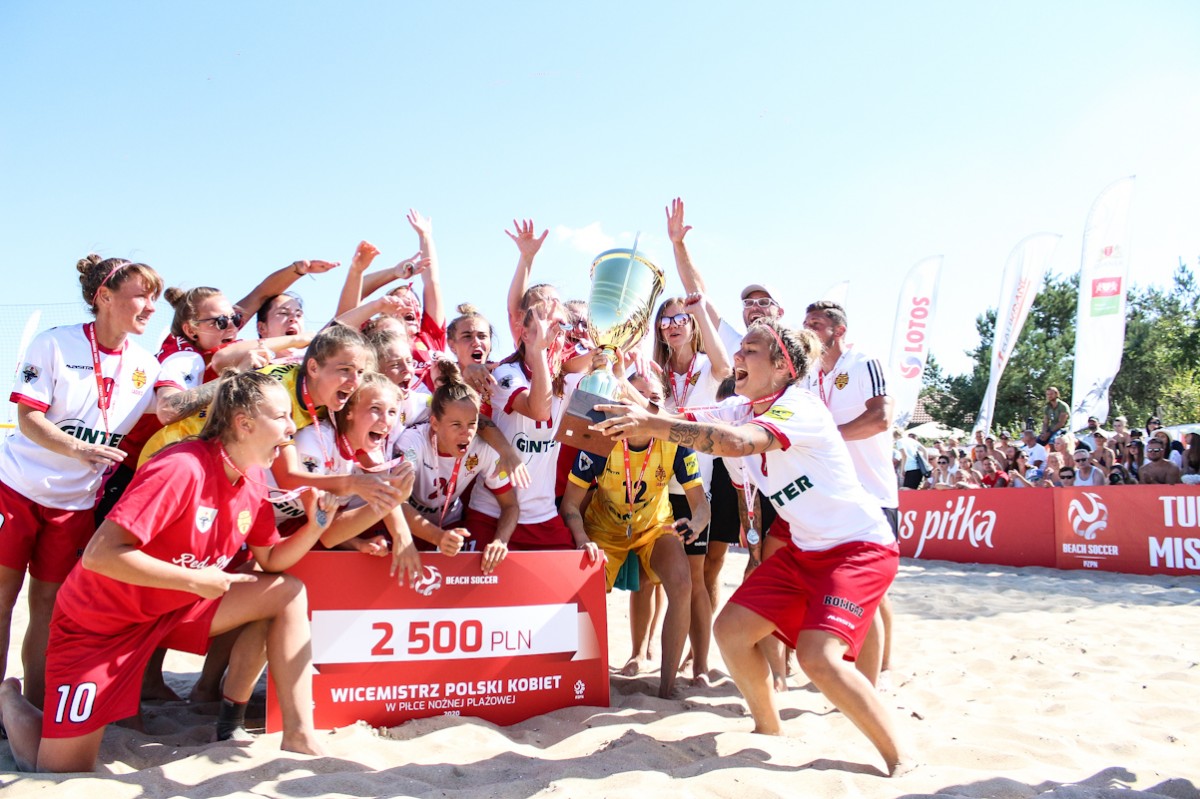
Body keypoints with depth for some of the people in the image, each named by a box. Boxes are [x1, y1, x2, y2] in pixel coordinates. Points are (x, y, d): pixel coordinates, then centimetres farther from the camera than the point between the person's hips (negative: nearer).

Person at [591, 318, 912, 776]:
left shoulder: (801, 407, -23)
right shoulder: (741, 411, 4)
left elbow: (738, 442, -41)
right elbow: (680, 419, -6)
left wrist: (654, 426, -44)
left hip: (860, 547, -8)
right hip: (805, 548, 8)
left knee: (818, 656, -24)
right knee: (731, 629, 0)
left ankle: (901, 759, -5)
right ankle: (769, 730, 22)